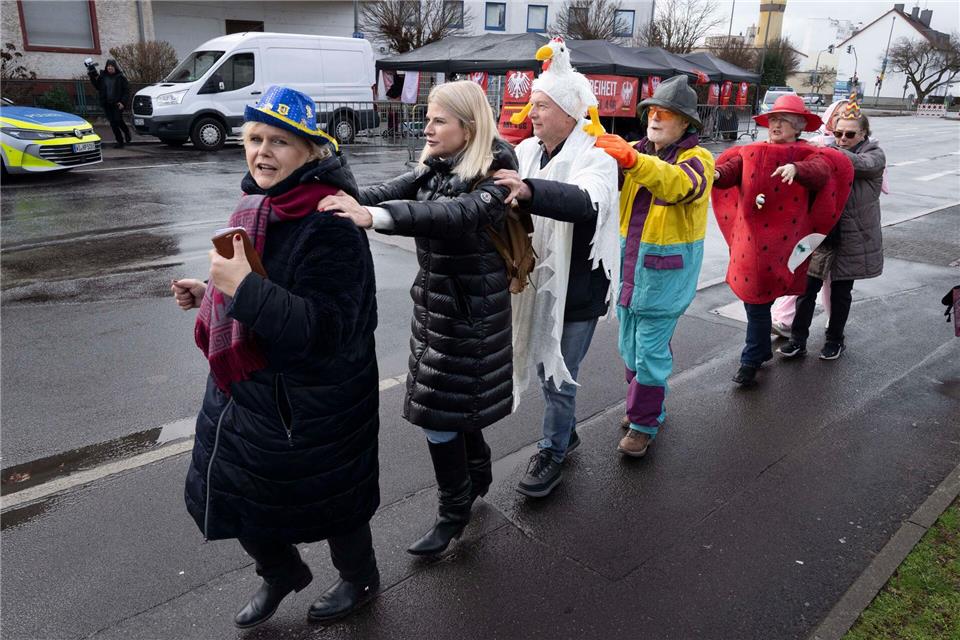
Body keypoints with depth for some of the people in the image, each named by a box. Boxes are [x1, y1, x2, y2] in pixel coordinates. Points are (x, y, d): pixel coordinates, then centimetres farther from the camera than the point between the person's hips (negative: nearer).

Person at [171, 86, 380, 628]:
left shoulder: (329, 224, -25)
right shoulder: (256, 205, 3)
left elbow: (323, 328, -30)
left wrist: (244, 287, -35)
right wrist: (211, 294, 7)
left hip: (309, 404, -8)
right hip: (244, 390, 9)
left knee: (327, 500, 14)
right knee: (229, 494, 22)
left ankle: (361, 579, 46)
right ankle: (282, 573, 51)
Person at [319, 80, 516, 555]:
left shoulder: (495, 176, -18)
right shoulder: (434, 167, 6)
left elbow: (456, 213, -37)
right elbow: (393, 190, -9)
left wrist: (371, 216, -50)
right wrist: (341, 200, -28)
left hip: (470, 306, -7)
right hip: (434, 295, 7)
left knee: (438, 409, -2)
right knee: (456, 394, 19)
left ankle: (454, 510, 19)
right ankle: (477, 475, 43)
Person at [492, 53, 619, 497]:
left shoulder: (594, 155, -15)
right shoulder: (528, 151, 4)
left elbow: (588, 202, -37)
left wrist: (529, 190, -52)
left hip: (576, 288, -6)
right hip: (537, 283, 6)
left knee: (558, 375, 4)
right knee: (545, 366, 20)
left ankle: (552, 453, 26)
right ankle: (565, 433, 43)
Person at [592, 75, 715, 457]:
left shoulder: (697, 158, -9)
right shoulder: (636, 152, 8)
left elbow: (680, 183, -33)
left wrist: (631, 160, -50)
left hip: (665, 273, -6)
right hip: (629, 266, 6)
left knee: (650, 350, -1)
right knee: (631, 347, 16)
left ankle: (644, 424, 15)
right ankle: (648, 405, 36)